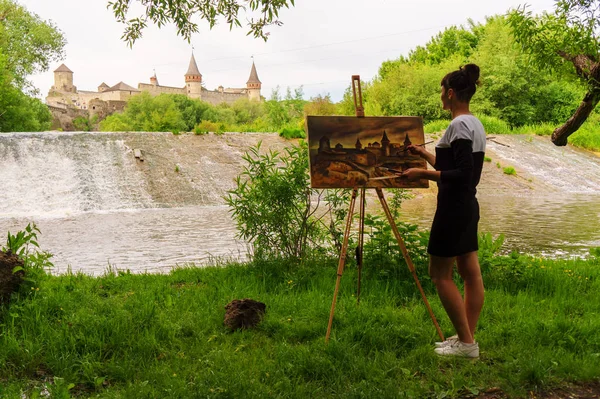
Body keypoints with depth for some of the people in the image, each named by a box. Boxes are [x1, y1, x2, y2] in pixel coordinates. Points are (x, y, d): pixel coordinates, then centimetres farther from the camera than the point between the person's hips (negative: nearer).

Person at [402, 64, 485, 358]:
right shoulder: (475, 124, 13)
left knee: (440, 274, -1)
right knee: (470, 273, 11)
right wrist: (426, 155, 28)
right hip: (467, 206, 10)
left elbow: (463, 174, -23)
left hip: (453, 208, -10)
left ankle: (466, 342, 4)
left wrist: (423, 174, -19)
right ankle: (466, 338, 20)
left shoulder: (459, 126, -17)